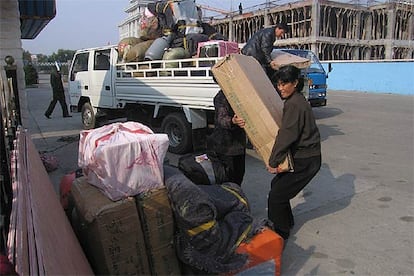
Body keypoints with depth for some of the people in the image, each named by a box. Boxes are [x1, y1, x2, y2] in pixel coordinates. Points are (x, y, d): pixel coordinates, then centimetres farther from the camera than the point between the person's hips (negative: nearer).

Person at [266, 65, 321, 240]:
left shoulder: (294, 104, -20)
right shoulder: (296, 101, 12)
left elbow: (286, 135, -23)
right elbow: (286, 132, 17)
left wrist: (273, 162, -18)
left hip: (305, 161, -10)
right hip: (302, 156, 10)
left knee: (276, 195, -5)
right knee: (277, 185, 20)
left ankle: (280, 233, 10)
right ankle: (286, 221, 36)